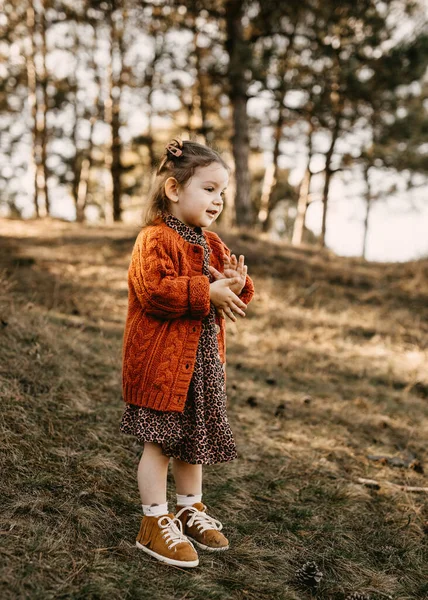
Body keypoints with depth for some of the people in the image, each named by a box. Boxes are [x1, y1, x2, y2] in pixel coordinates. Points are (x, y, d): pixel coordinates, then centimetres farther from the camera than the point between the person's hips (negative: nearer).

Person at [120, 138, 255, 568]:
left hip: (203, 360, 8)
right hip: (160, 362, -8)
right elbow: (154, 291, -27)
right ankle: (155, 523, 15)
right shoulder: (155, 240, -15)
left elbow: (231, 299, 15)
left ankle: (190, 509, 36)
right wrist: (207, 292, -24)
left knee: (194, 438, 19)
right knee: (160, 442, 1)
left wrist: (237, 285, -8)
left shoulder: (211, 243, 12)